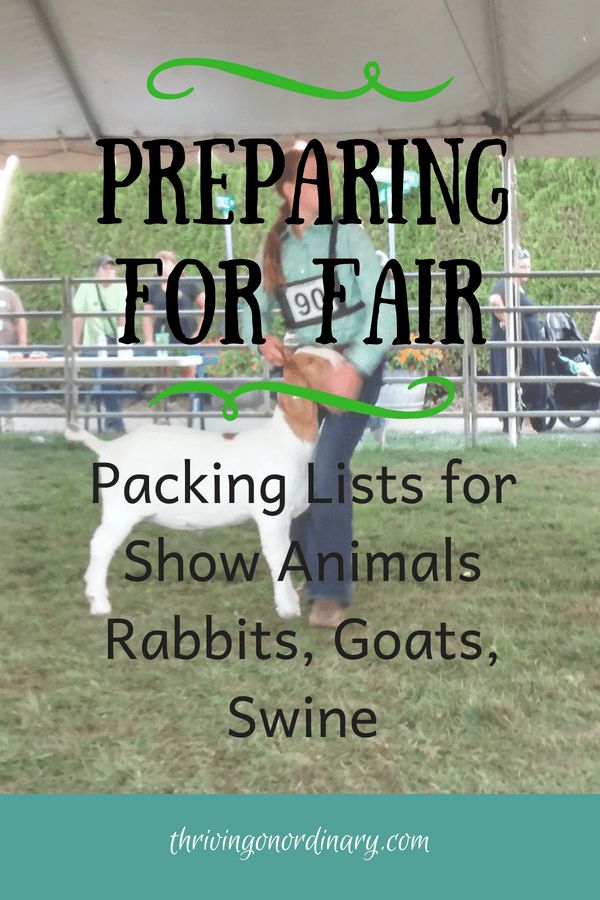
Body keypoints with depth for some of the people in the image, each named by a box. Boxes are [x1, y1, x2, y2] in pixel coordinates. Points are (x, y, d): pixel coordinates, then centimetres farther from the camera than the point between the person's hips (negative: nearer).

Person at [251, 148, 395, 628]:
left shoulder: (347, 234, -9)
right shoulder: (274, 247, 4)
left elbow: (385, 304, -15)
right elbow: (255, 308, 13)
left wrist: (356, 367, -26)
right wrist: (264, 340, -10)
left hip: (356, 362, -5)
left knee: (327, 464, -20)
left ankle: (332, 592, -13)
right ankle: (315, 572, 27)